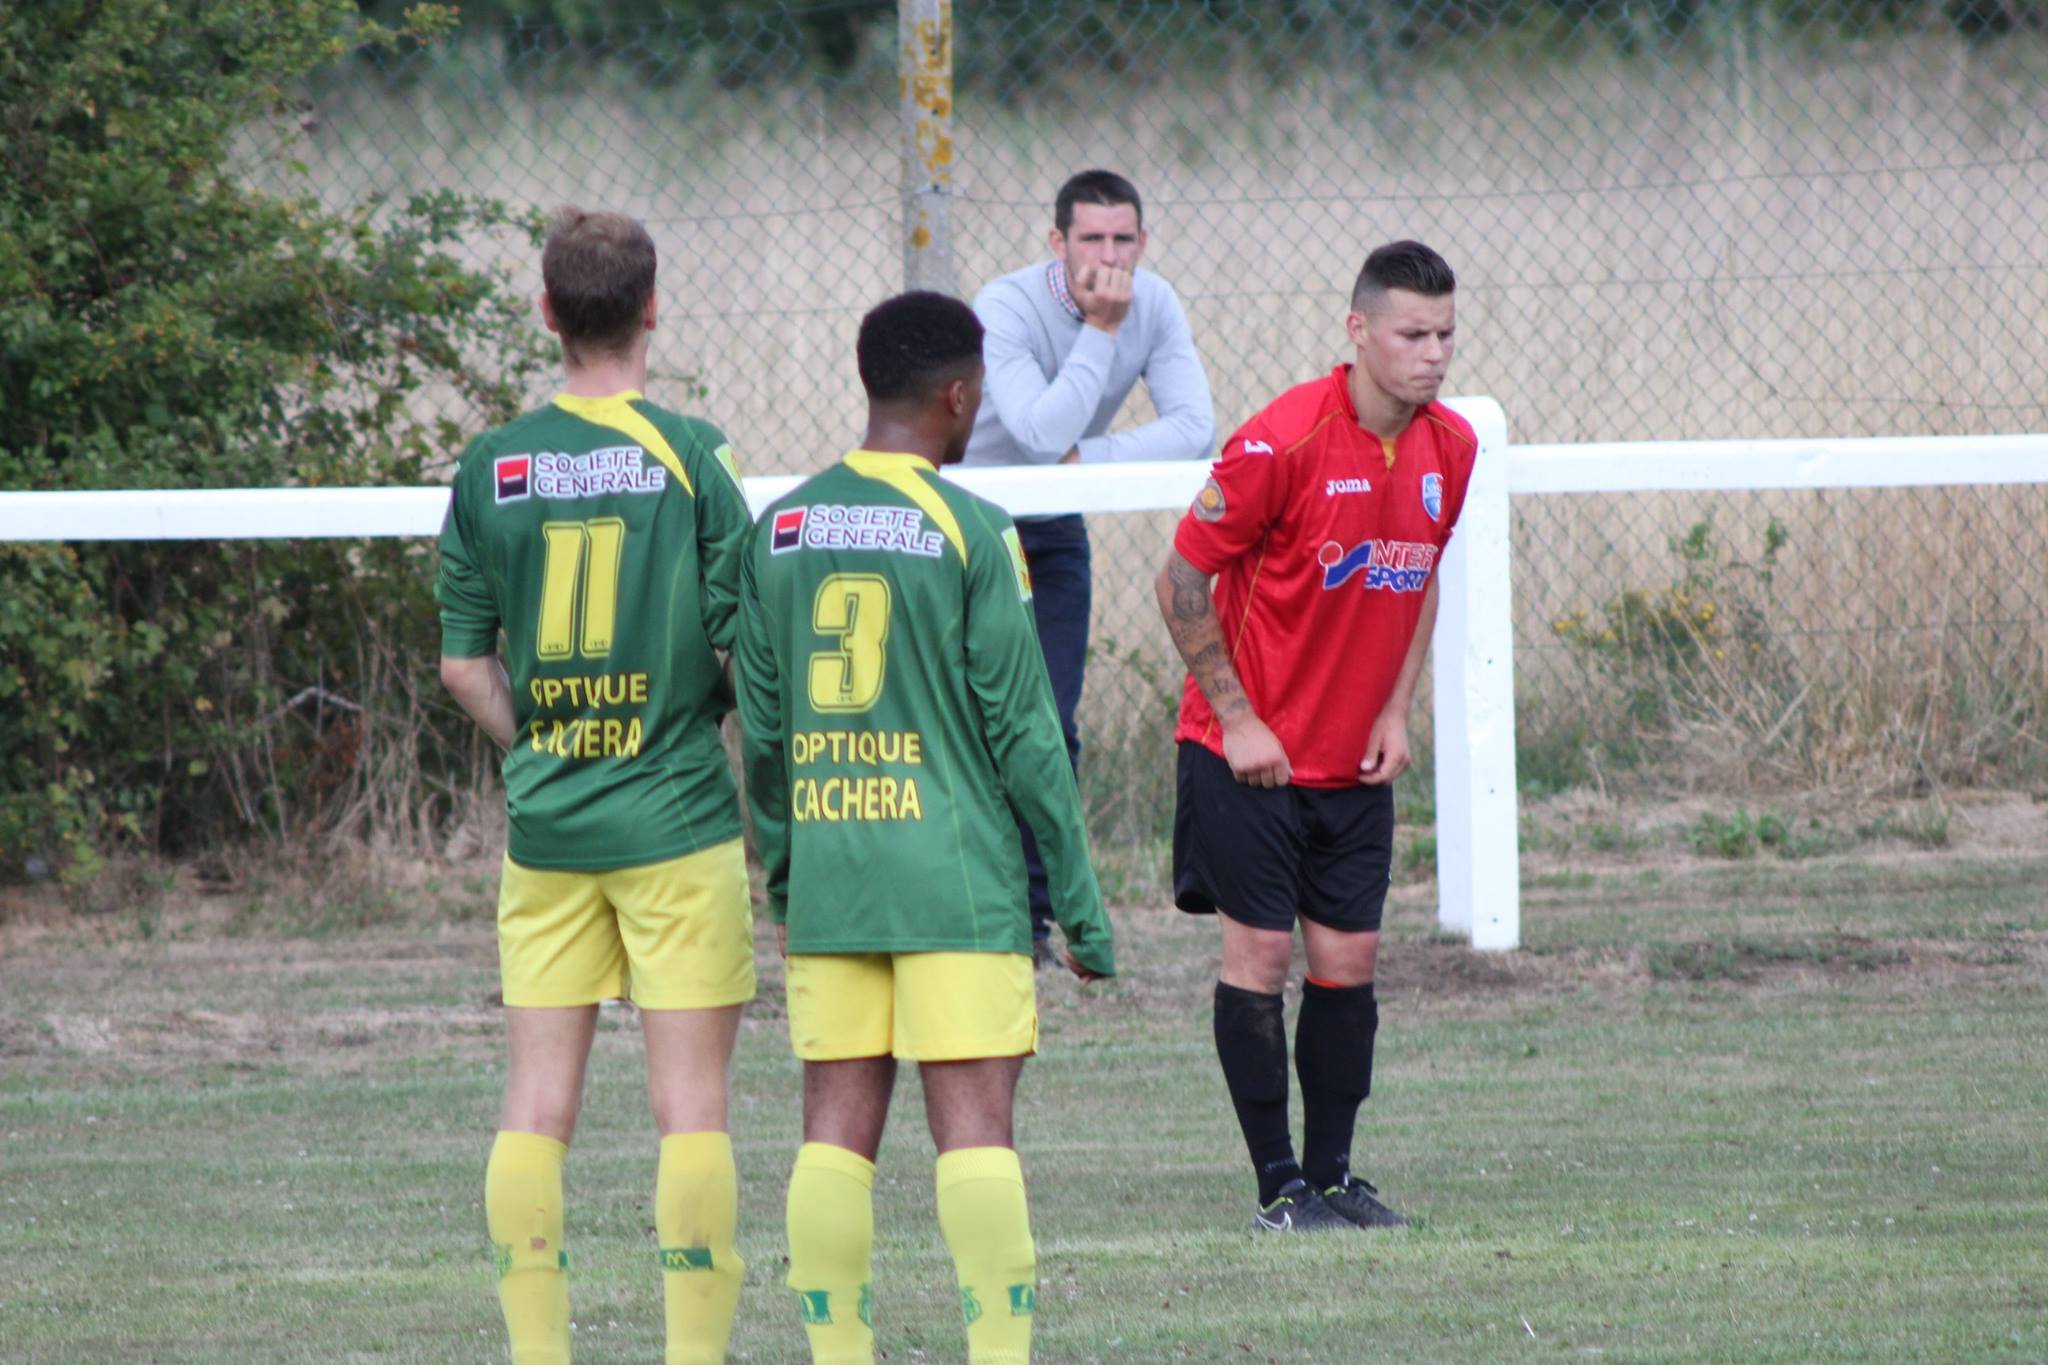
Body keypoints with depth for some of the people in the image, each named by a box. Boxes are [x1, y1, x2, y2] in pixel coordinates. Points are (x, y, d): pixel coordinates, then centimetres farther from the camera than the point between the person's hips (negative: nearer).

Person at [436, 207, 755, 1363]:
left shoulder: (493, 467, 2)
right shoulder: (690, 454, -8)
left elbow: (463, 662, 5)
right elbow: (743, 648, -8)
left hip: (546, 827, 3)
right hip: (677, 822, -3)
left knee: (538, 1104, 5)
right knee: (691, 1103, -1)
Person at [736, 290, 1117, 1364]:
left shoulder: (780, 531, 7)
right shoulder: (970, 530, -7)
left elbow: (761, 729, 11)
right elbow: (1020, 730, -7)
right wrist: (1079, 899, -1)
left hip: (826, 876, 5)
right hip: (959, 877, -5)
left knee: (836, 1127, 6)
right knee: (976, 1123, -5)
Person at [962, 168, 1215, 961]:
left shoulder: (1153, 308, -11)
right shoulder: (1008, 308, -26)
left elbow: (1195, 432, -20)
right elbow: (1042, 432, -37)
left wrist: (1083, 457, -26)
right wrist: (1100, 330, -34)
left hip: (1053, 530, 4)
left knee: (1053, 726, 0)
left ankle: (1028, 915, 8)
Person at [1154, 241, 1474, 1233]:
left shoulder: (1450, 450, 1)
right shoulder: (1283, 442, -18)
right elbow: (1181, 581, -11)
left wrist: (1396, 713, 6)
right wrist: (1236, 717, -12)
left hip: (1356, 762, 5)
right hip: (1250, 755, -5)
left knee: (1348, 959, 4)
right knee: (1259, 953, -4)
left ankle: (1332, 1175, 12)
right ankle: (1279, 1187, 1)